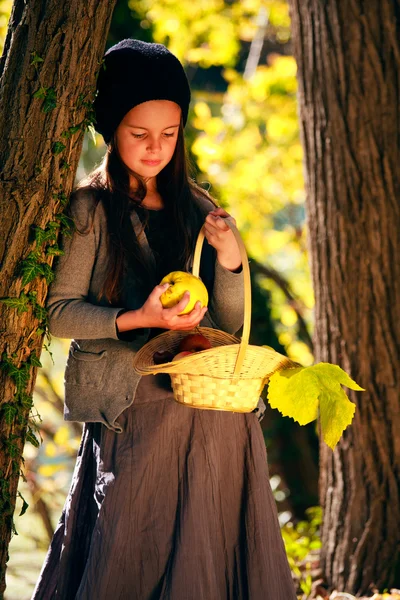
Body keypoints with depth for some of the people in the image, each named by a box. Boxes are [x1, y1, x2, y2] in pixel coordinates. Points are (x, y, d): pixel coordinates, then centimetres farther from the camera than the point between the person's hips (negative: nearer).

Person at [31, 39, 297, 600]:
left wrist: (228, 258, -8)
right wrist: (138, 320, -16)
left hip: (211, 408, 4)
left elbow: (229, 323, 10)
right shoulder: (90, 209, -2)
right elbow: (60, 311, -4)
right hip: (131, 413, -4)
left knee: (209, 554, 4)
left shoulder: (198, 209, 11)